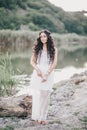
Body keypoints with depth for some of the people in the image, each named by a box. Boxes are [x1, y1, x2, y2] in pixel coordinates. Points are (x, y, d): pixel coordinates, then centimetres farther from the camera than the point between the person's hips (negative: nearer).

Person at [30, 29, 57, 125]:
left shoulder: (53, 49, 3)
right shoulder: (37, 48, 7)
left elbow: (54, 63, -3)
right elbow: (32, 61, 5)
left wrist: (47, 75, -11)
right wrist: (37, 70, -13)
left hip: (48, 74, -1)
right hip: (38, 73, 1)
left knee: (45, 95, -1)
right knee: (37, 94, -1)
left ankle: (43, 117, 6)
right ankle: (36, 116, 6)